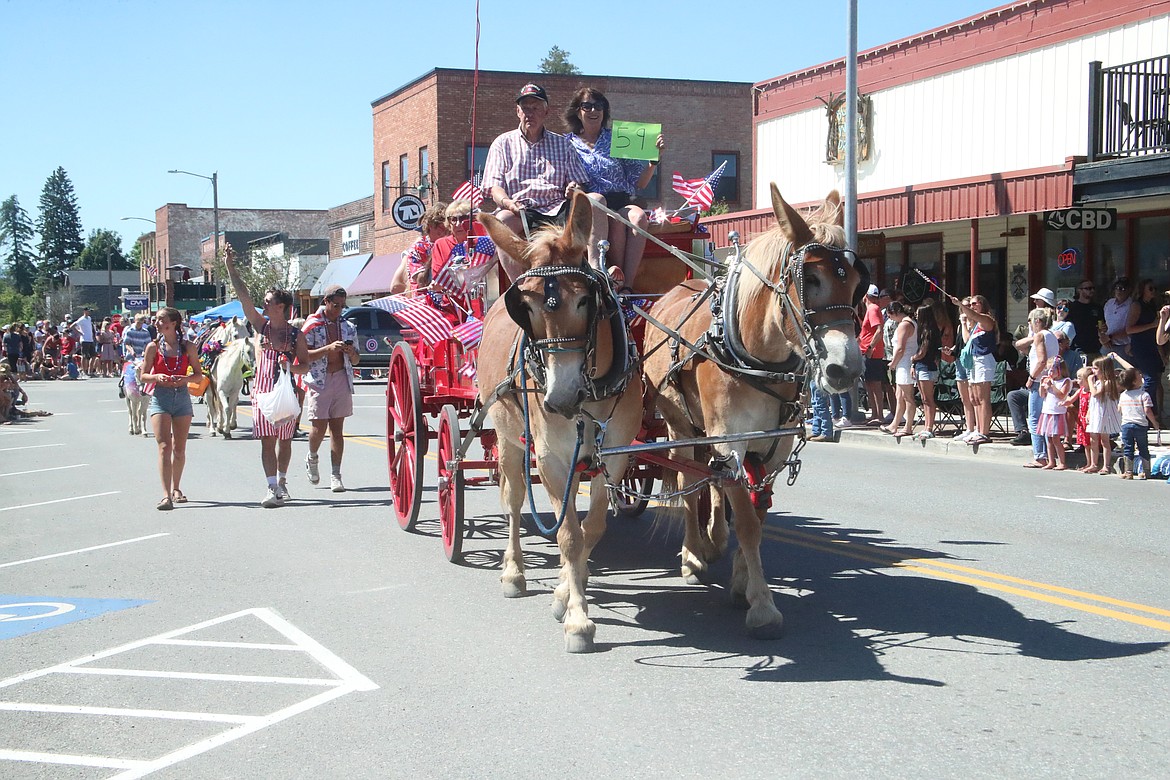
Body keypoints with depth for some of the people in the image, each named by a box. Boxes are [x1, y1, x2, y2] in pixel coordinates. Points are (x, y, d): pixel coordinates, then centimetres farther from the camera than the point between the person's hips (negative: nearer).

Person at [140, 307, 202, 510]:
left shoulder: (187, 347, 4)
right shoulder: (153, 347, 3)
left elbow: (199, 373, 9)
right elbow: (144, 375, 4)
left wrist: (185, 379, -11)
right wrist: (157, 377, -17)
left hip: (182, 397, 2)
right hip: (160, 398, -2)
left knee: (179, 449, 9)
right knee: (164, 447, -14)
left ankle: (175, 488, 29)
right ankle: (166, 495, -20)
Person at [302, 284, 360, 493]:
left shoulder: (348, 326, 13)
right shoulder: (312, 325, 1)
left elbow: (356, 361, 17)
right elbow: (303, 356, -9)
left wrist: (351, 353, -6)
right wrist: (329, 348, -19)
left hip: (342, 380, 3)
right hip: (318, 380, -3)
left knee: (337, 428, 0)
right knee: (319, 427, -5)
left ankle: (335, 475, 1)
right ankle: (312, 458, 25)